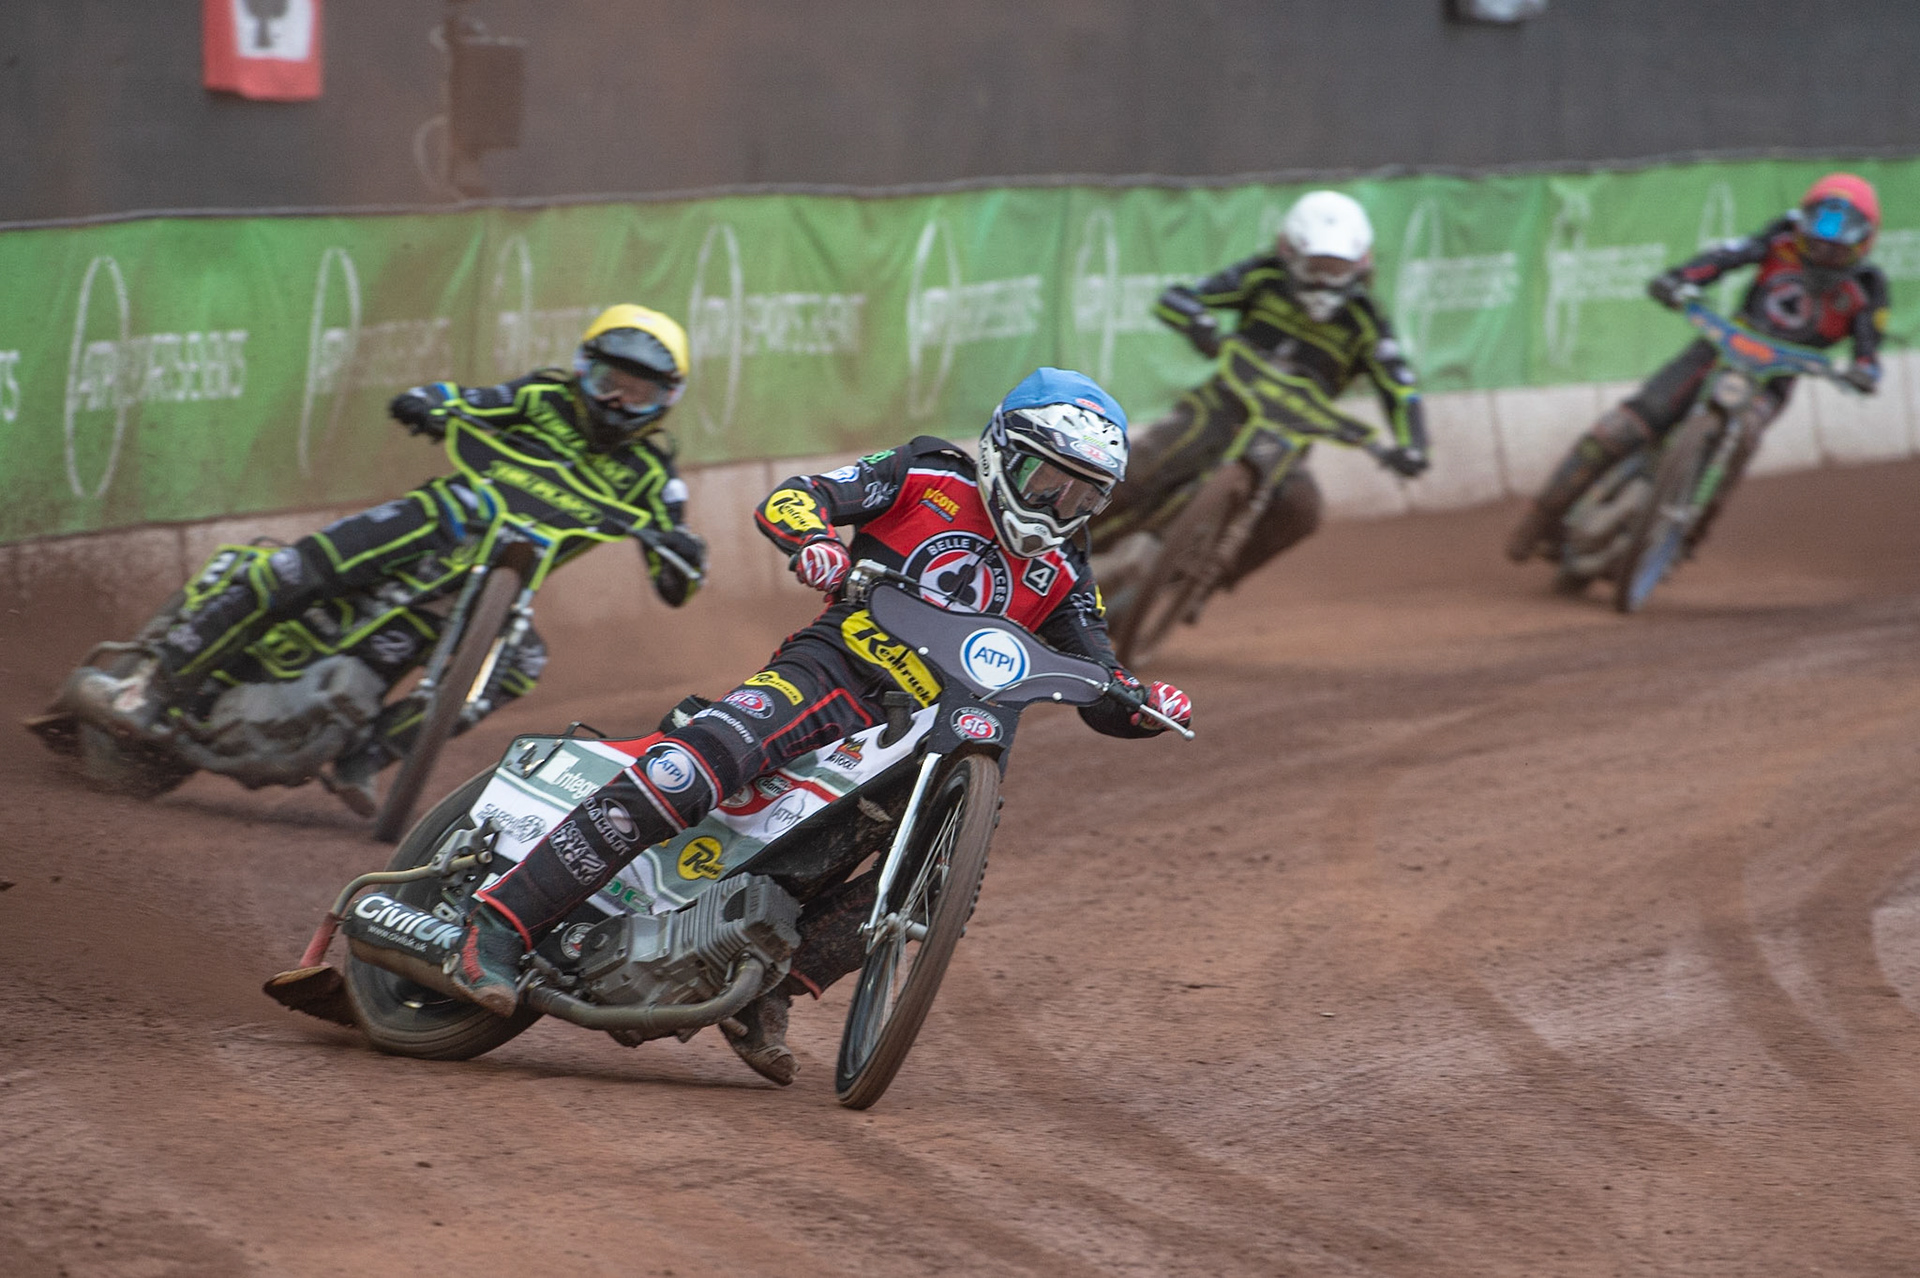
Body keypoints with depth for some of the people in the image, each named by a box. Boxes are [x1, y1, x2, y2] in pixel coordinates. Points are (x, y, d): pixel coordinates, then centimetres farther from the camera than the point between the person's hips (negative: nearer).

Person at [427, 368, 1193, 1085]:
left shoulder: (1061, 581, 16)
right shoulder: (932, 480, 6)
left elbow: (1101, 694, 15)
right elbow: (788, 499, -1)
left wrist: (1149, 705, -9)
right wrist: (811, 538, -25)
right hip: (829, 672, -6)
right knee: (682, 778, -29)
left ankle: (766, 990, -7)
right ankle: (502, 925, -29)